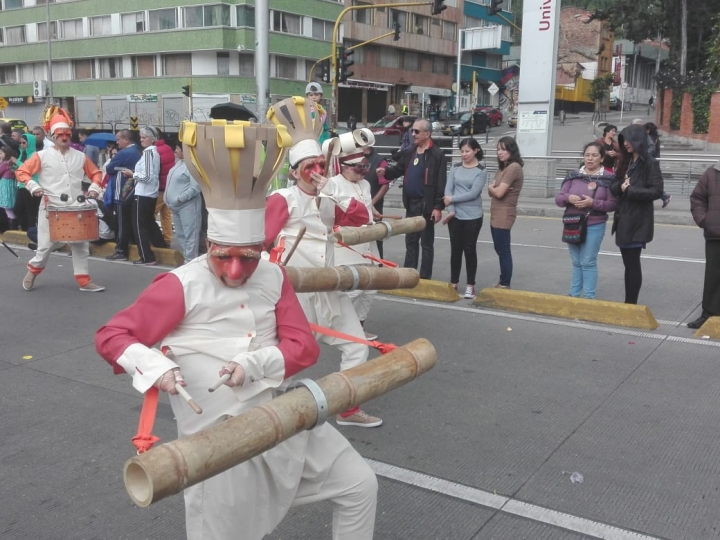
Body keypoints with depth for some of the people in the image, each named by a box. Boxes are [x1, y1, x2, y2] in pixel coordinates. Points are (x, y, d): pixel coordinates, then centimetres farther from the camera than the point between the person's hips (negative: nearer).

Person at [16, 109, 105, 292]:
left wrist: (94, 188, 1)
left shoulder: (80, 156, 7)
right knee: (46, 245, 3)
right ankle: (32, 271, 30)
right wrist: (33, 186, -13)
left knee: (81, 245, 5)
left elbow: (96, 173, 17)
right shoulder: (42, 156, -2)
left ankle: (84, 281, 12)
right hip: (51, 208, -3)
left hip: (76, 208, 3)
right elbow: (21, 171, 0)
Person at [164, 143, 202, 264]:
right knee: (180, 234, 15)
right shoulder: (179, 164, 16)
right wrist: (169, 200, 15)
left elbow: (195, 187, -20)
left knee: (189, 235, -7)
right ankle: (186, 259, 24)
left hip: (187, 206, -10)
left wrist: (180, 199, -20)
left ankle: (190, 261, -5)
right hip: (176, 206, 10)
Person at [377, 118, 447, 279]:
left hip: (426, 206, -7)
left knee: (426, 243, 4)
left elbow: (441, 183, -16)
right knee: (410, 241, 14)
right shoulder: (410, 152, 11)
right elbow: (399, 169, 17)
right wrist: (386, 171, -5)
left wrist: (438, 207, -20)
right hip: (411, 204, 7)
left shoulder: (437, 154, -12)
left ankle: (425, 278, 11)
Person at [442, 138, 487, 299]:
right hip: (455, 216, 3)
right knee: (455, 249, 8)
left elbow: (473, 193, -12)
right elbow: (448, 190, 0)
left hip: (473, 217, -3)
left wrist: (452, 199, -10)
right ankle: (453, 283, 19)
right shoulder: (455, 168, 7)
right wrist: (451, 210, -11)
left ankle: (470, 285, 11)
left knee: (470, 250, 3)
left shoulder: (481, 171, -3)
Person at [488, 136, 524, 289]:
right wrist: (493, 188, -11)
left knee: (504, 251, -3)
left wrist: (491, 188, 1)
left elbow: (499, 193, -19)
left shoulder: (514, 167, -14)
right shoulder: (502, 168, 17)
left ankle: (505, 285, 3)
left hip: (504, 215, -10)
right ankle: (503, 282, 22)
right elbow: (491, 191, 11)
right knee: (500, 250, 14)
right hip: (496, 215, 10)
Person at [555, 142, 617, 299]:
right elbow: (558, 198, 5)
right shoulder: (573, 175, 5)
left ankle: (589, 297, 7)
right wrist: (568, 198, -17)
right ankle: (574, 294, 22)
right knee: (576, 262, 13)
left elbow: (613, 204, -9)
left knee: (588, 262, -2)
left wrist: (593, 202, -22)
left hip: (594, 226, -4)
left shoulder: (608, 178, -5)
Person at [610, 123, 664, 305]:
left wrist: (630, 190, -15)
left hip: (638, 221, -7)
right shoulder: (625, 162, 14)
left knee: (632, 263, -3)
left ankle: (631, 304, 4)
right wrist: (621, 186, -10)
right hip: (623, 219, 7)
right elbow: (613, 186, 12)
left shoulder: (650, 163, -9)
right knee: (628, 262, 12)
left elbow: (656, 191, -16)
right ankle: (628, 302, 20)